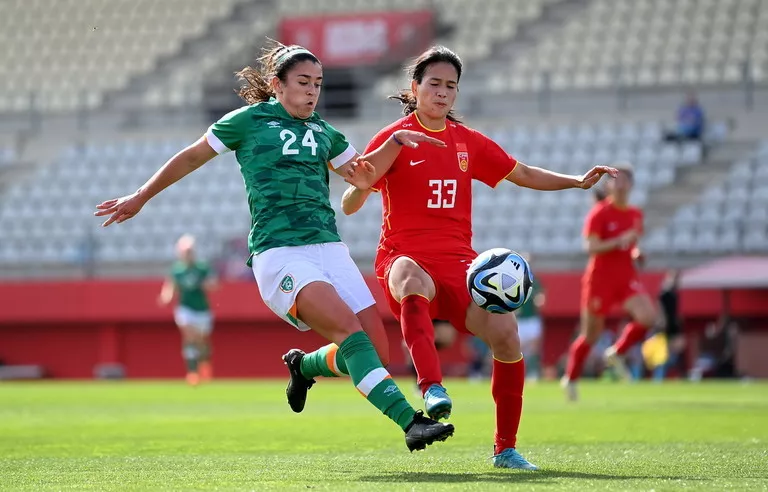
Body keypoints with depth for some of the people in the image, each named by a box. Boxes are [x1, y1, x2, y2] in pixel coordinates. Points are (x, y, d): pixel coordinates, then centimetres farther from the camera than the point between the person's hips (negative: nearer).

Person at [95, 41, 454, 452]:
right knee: (350, 331, -27)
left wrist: (396, 141, 14)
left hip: (329, 248, 6)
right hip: (278, 254, -6)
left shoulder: (322, 132, 19)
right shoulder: (250, 120, 5)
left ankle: (304, 366, 25)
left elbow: (361, 175, 31)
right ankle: (410, 422, -37)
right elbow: (192, 157, 16)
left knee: (373, 343, -7)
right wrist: (140, 198, 22)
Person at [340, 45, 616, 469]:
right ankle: (432, 388, -54)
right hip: (406, 256, -4)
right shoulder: (394, 139, 0)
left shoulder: (469, 142, 14)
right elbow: (349, 205, -3)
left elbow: (523, 175, 25)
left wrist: (578, 181, 14)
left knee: (505, 333, -17)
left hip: (457, 261, 4)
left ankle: (505, 449, -2)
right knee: (412, 281, -42)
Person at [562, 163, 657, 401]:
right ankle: (570, 378, 26)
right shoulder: (599, 213, -10)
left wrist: (637, 252, 1)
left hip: (626, 277, 5)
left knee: (648, 316, -21)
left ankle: (617, 353, 2)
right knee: (591, 335, 4)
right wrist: (620, 241, -29)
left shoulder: (635, 214, 8)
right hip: (600, 278, -5)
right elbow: (591, 247, -19)